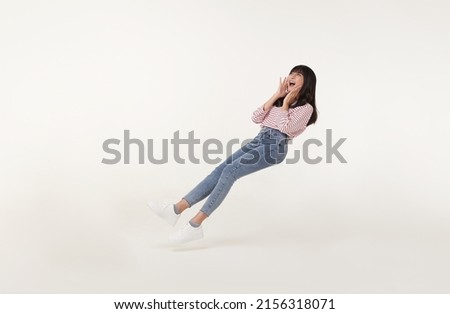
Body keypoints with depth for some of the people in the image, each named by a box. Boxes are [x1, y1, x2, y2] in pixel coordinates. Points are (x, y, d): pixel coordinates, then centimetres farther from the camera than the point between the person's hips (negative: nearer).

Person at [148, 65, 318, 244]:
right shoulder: (279, 101, 28)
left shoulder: (306, 107, 6)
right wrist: (276, 96, 10)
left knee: (230, 171, -24)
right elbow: (256, 118, 13)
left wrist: (285, 103, 0)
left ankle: (195, 225, -27)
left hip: (275, 146, -7)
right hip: (259, 140, 7)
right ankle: (176, 209, -20)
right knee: (221, 169, -12)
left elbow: (286, 128, -12)